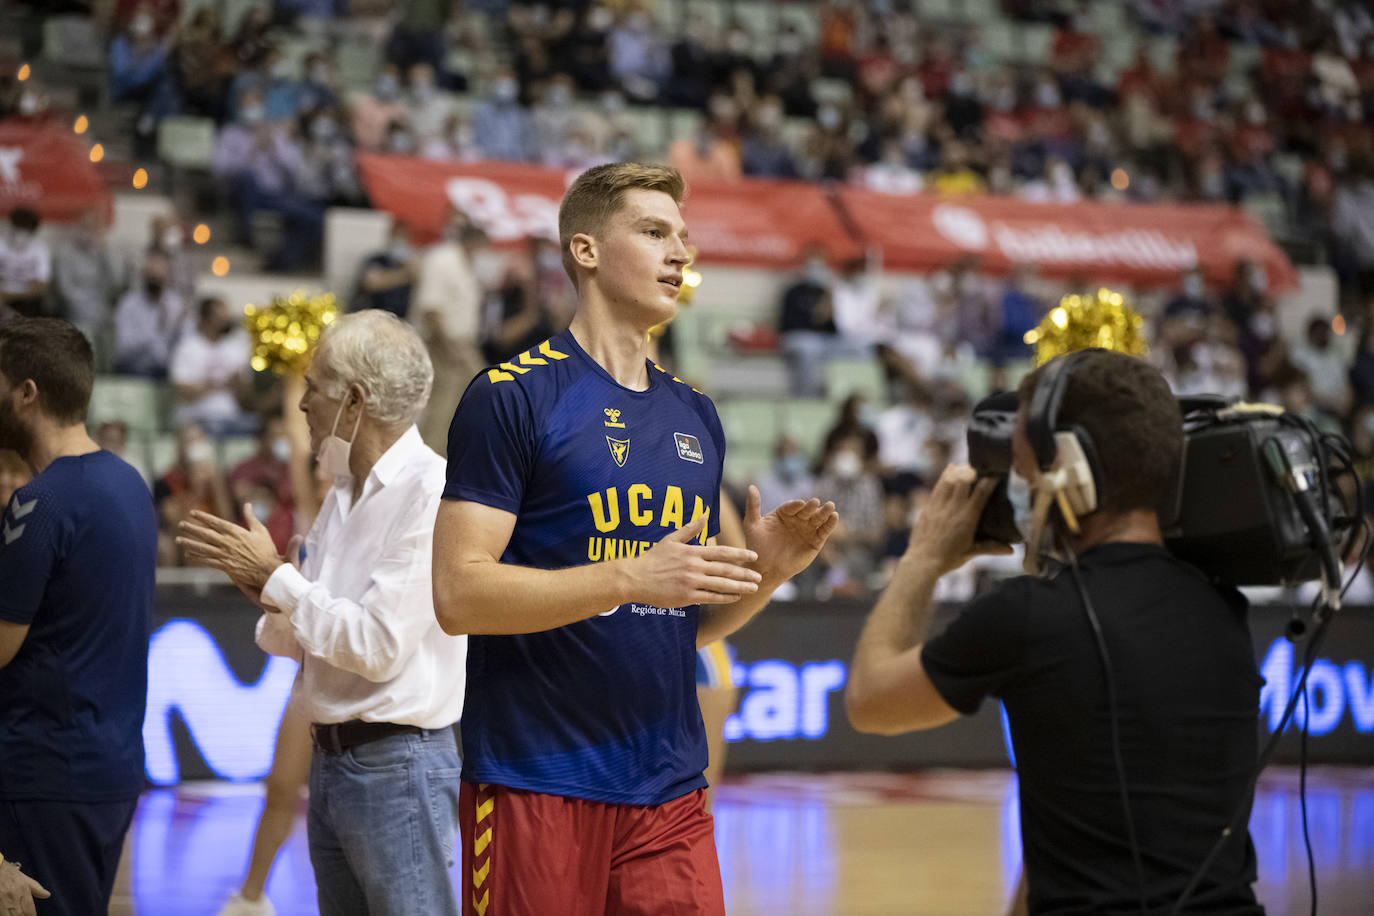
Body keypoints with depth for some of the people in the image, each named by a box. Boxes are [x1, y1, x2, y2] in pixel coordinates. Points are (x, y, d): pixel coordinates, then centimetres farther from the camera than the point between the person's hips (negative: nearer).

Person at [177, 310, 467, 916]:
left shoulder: (432, 491, -14)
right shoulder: (343, 493, 14)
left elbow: (381, 645, -21)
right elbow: (303, 642, 16)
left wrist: (275, 577, -12)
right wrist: (258, 583, -4)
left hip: (399, 768, -9)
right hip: (330, 761, 9)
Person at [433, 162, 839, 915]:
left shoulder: (695, 416, 15)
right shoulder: (512, 396, -6)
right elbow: (457, 595, -15)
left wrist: (766, 571, 0)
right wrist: (632, 577, -22)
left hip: (669, 790, 6)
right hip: (537, 786, -6)